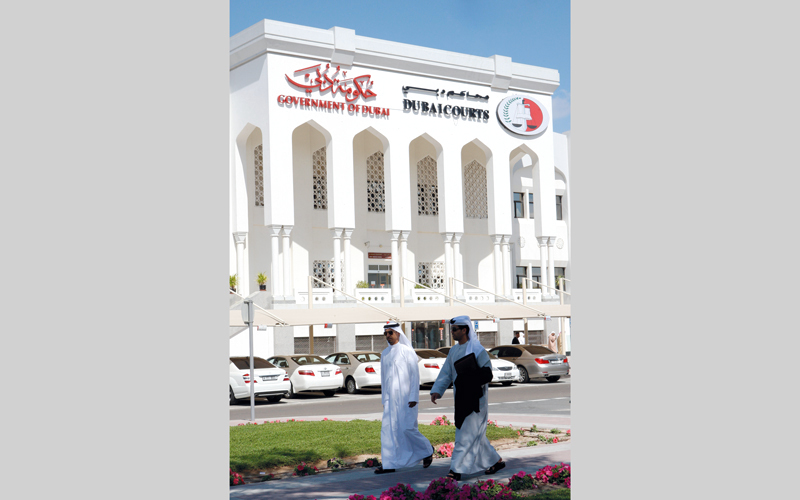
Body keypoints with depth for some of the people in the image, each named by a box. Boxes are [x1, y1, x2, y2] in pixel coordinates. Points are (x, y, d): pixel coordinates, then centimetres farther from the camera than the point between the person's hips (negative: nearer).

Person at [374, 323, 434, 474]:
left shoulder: (407, 351, -6)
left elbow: (415, 375, -8)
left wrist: (414, 398, -14)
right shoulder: (385, 354, 11)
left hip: (405, 397, -6)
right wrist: (384, 398, 15)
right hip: (391, 397, 6)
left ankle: (427, 450, 18)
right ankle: (390, 464, 2)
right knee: (388, 429, -2)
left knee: (407, 428, -8)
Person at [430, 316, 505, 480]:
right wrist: (437, 390, -4)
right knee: (475, 434, 15)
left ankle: (456, 470, -6)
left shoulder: (477, 350, -12)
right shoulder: (454, 351, 11)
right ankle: (496, 461, 28)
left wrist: (469, 378, -27)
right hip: (461, 398, 8)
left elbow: (487, 374, -15)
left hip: (475, 399, -8)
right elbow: (446, 373, 9)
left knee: (466, 435, -8)